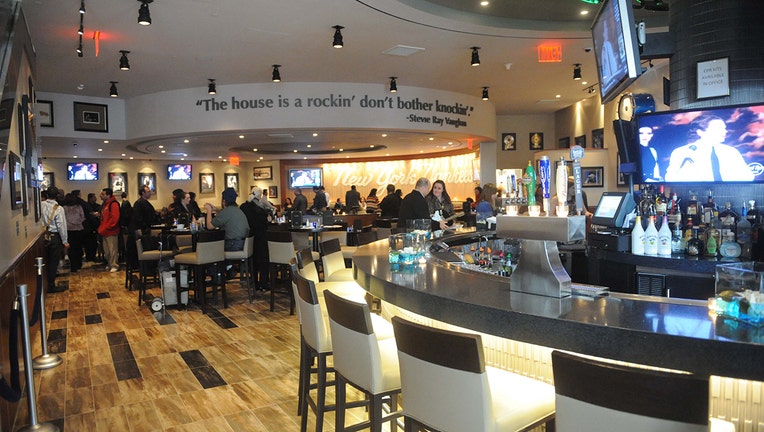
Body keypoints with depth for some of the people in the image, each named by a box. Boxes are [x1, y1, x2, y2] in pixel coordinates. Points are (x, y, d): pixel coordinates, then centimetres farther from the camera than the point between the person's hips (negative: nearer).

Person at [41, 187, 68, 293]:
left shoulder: (42, 205, -4)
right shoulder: (58, 208, -14)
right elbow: (61, 226, -12)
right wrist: (65, 241, -6)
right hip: (55, 237, -4)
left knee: (46, 261, 16)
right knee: (53, 262, 3)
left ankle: (45, 283, 25)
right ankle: (51, 286, 8)